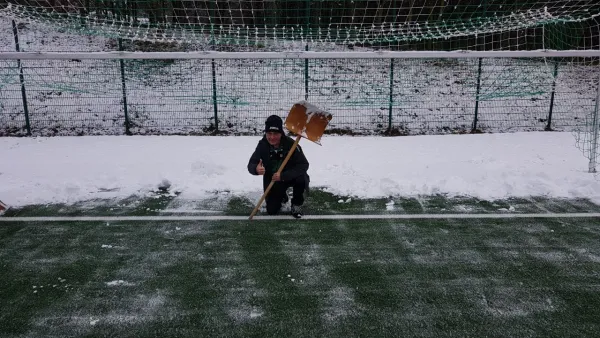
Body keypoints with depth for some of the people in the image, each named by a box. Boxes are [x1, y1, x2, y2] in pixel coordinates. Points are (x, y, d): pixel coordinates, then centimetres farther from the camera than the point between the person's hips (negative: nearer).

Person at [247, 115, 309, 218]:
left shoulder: (290, 144, -27)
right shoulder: (262, 145, -19)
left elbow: (304, 165, -31)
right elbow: (251, 164, -19)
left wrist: (283, 175, -41)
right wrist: (256, 169, -45)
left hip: (290, 177, -2)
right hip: (272, 180, 2)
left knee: (301, 178, -34)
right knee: (271, 210, -5)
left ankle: (297, 204, -4)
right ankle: (281, 196, 30)